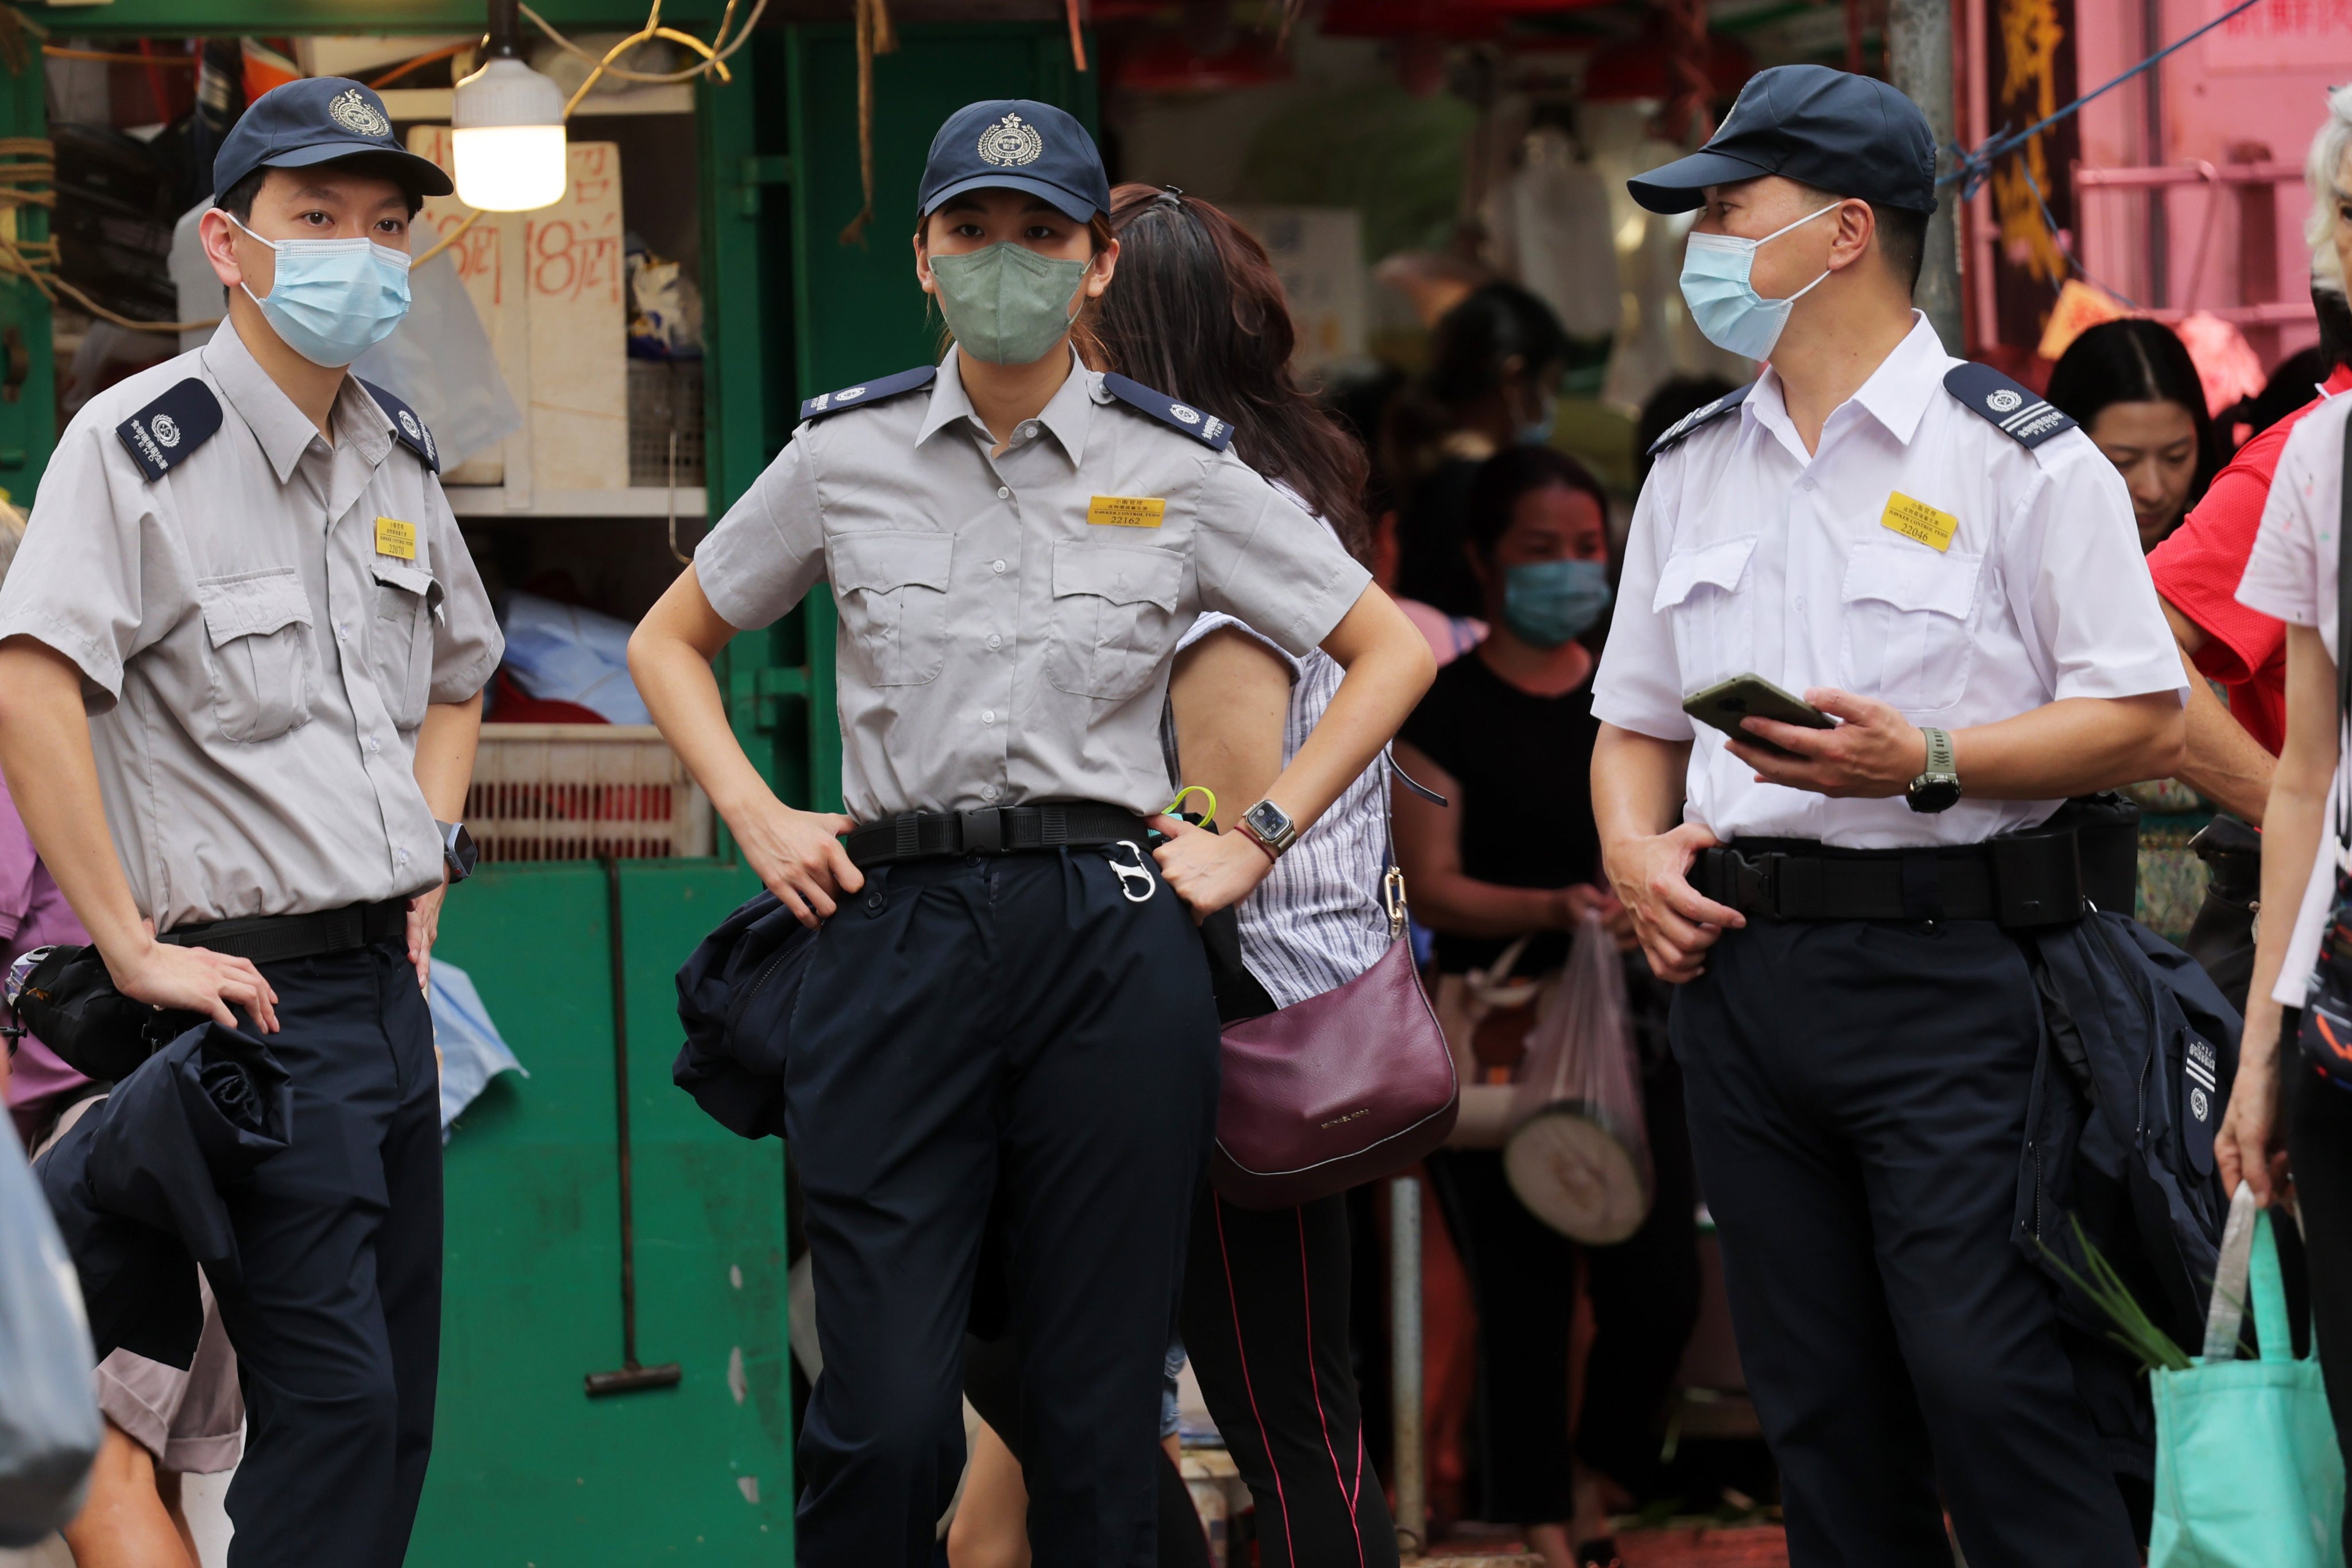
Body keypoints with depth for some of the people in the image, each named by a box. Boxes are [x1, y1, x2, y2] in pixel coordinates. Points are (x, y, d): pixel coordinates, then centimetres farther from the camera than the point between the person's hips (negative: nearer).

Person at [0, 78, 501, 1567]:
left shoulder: (398, 455, 12)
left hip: (390, 981, 8)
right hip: (254, 989, -8)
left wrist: (425, 873, 15)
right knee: (335, 1403, -12)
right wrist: (133, 948, -24)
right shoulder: (145, 441, -12)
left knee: (397, 1417, 9)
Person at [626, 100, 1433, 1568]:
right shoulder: (846, 454, 8)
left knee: (1100, 1417, 2)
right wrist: (757, 816, 8)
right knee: (886, 1423, -9)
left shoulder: (1178, 467, 5)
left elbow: (1393, 651, 12)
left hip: (1113, 941, 0)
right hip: (898, 935, 0)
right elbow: (672, 642, 21)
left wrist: (1260, 838, 4)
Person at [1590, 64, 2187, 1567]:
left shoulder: (2019, 455, -3)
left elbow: (2144, 722, -7)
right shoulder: (1693, 469, 16)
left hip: (1941, 974, -6)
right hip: (1739, 968, 6)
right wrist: (1634, 846, 2)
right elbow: (1634, 719, 23)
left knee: (1989, 1385, -14)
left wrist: (1926, 760, -18)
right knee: (1822, 1415, 7)